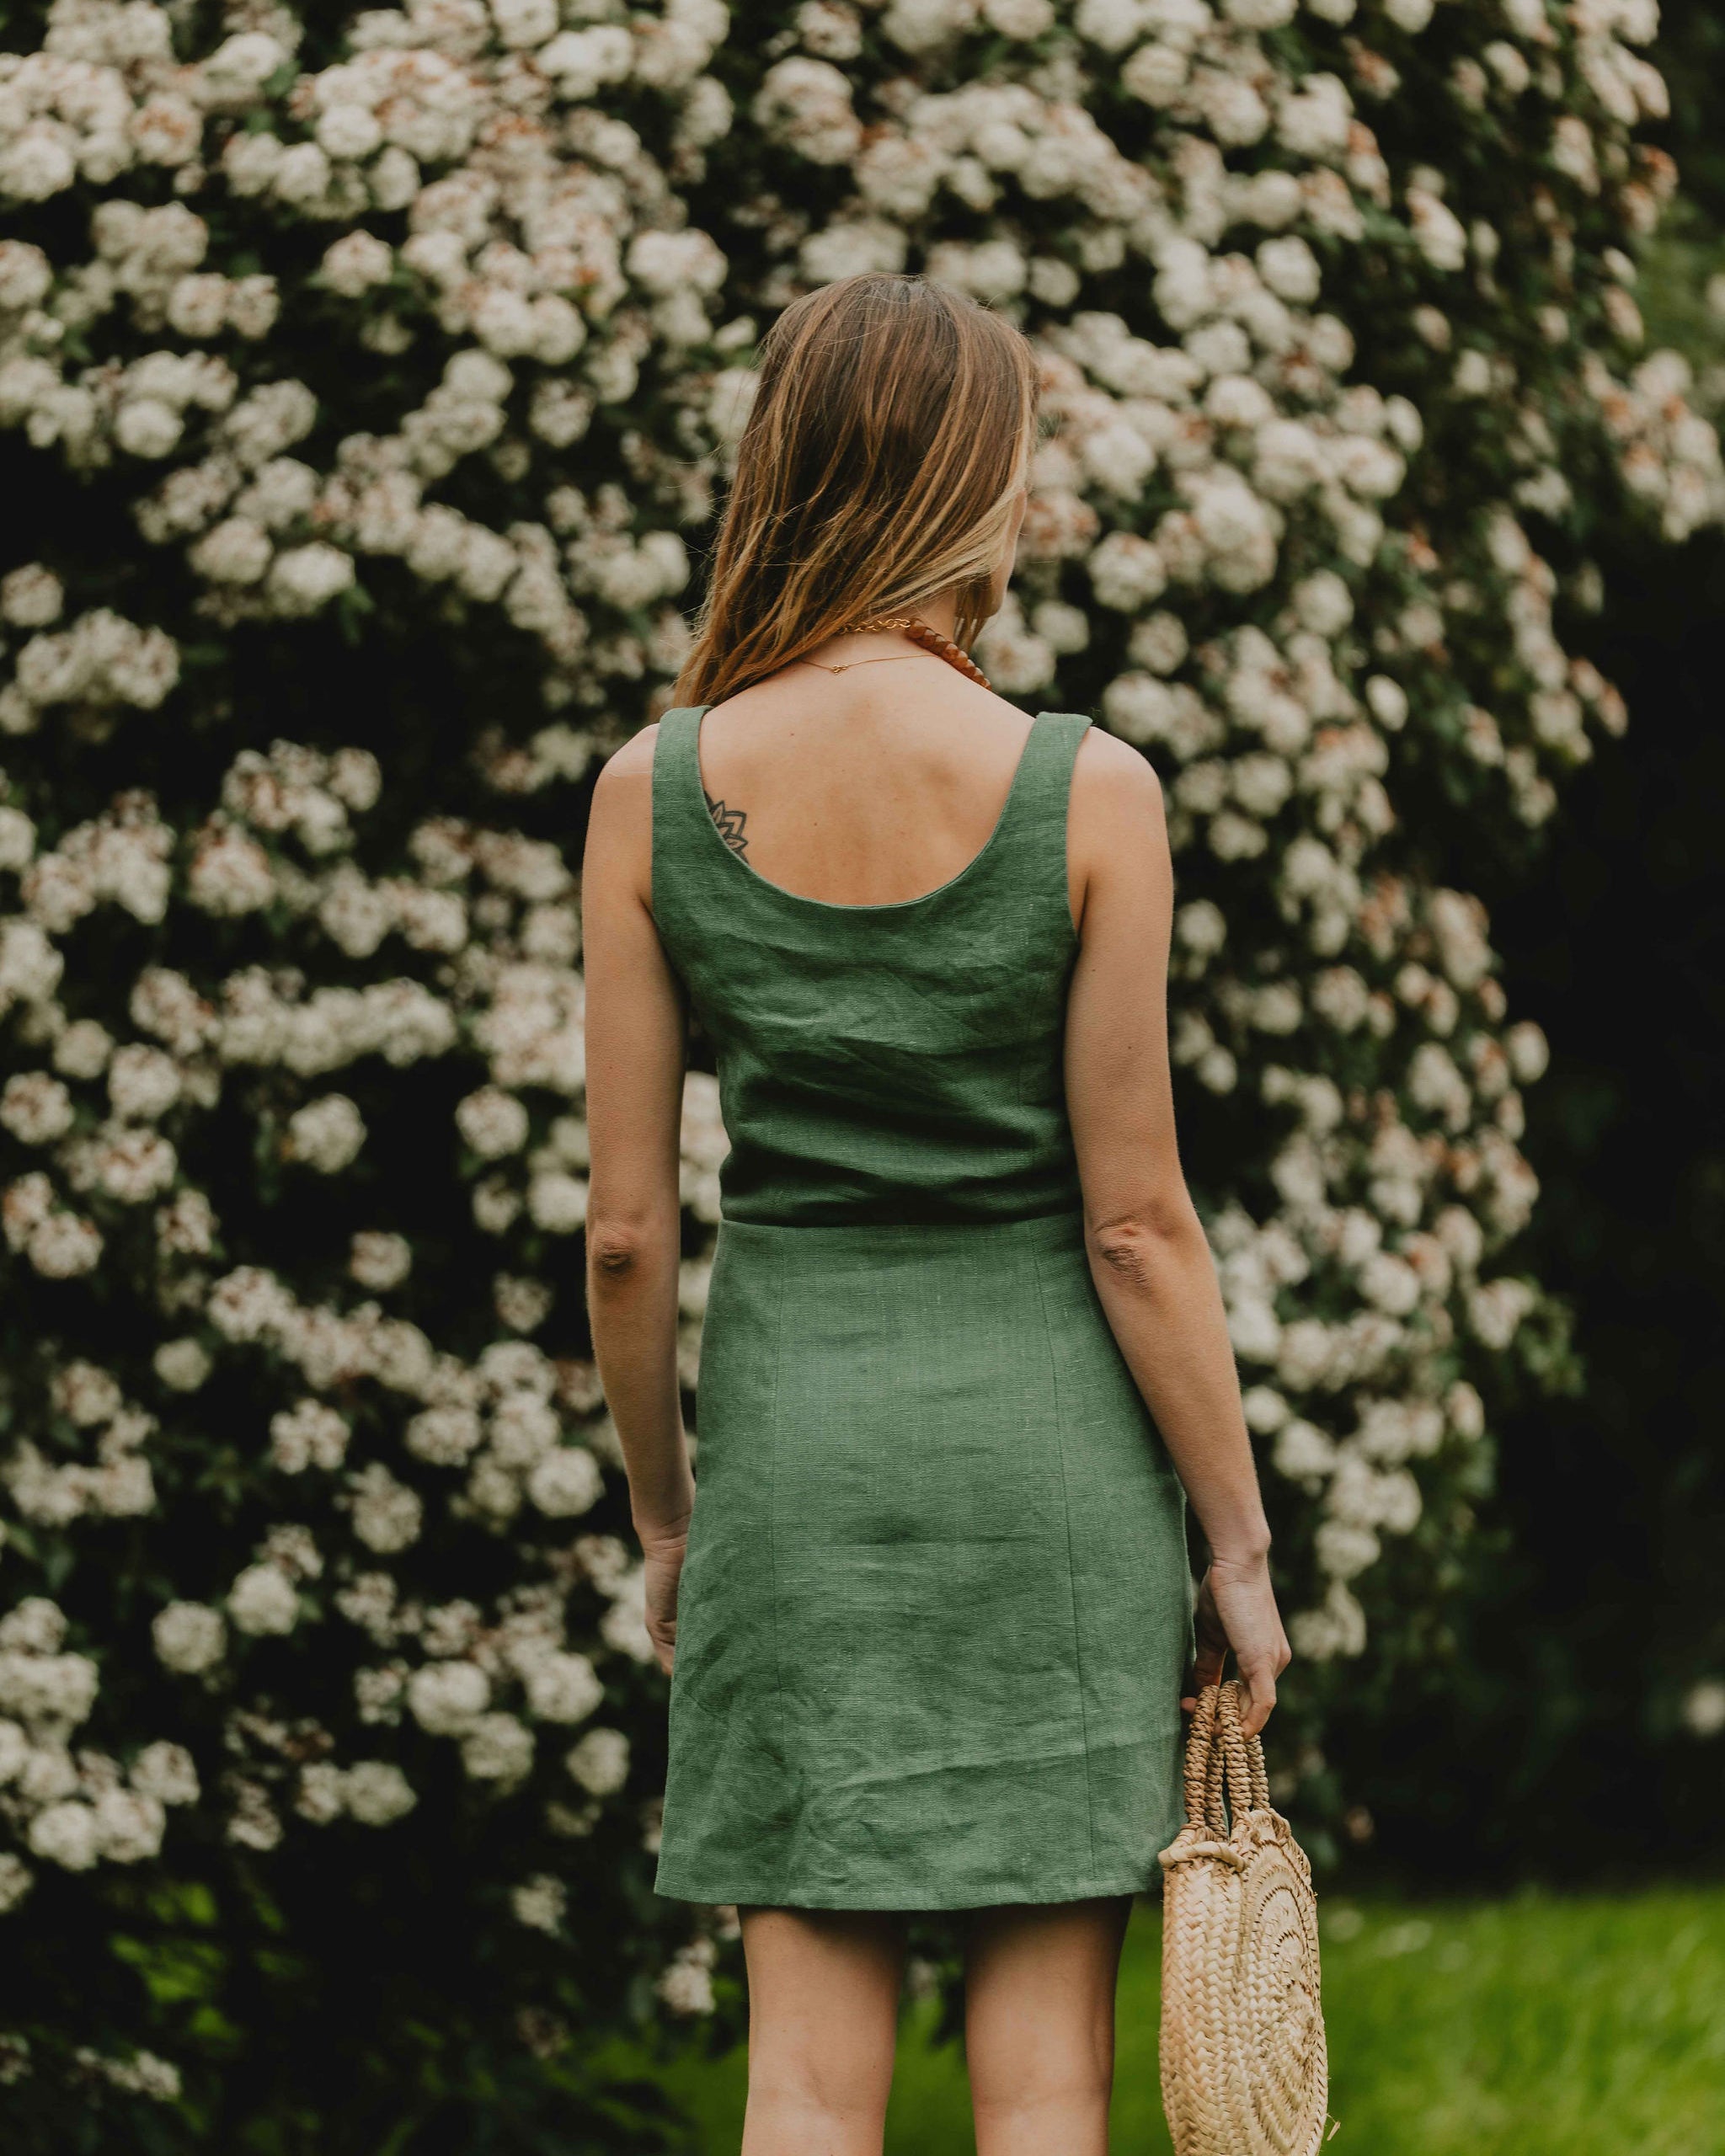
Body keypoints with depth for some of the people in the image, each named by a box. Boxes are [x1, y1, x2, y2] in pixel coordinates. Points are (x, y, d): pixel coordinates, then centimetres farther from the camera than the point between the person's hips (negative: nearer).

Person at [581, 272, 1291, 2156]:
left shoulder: (653, 792, -4)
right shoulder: (1085, 793, -10)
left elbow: (624, 1230, -1)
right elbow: (1135, 1221, -9)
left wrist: (661, 1513, 13)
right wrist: (1237, 1538, 0)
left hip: (793, 1417, 2)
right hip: (1044, 1432, -2)